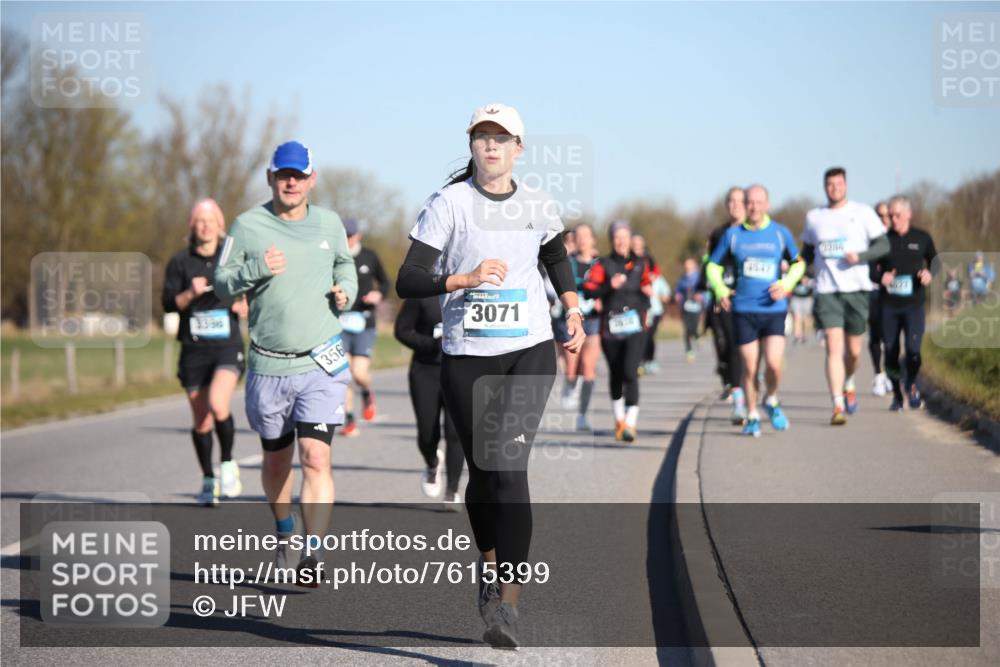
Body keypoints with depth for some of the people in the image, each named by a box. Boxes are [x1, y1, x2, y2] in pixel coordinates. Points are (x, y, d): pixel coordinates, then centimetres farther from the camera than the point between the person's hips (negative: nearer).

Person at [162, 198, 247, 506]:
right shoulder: (180, 262, 4)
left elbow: (252, 300, 15)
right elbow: (168, 304, 0)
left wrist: (243, 306, -7)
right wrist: (191, 294, -18)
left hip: (228, 347, -2)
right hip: (194, 350, 2)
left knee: (218, 404, -25)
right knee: (201, 421, 5)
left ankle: (228, 463, -2)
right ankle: (208, 481, 24)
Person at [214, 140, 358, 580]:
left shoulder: (329, 224, 7)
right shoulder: (248, 226, 0)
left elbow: (344, 263, 25)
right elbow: (221, 283, 2)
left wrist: (346, 291, 4)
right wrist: (257, 269, -16)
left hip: (322, 363, 0)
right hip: (268, 365, 0)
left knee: (316, 457, -14)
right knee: (276, 460, 14)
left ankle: (312, 557, -14)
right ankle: (284, 530, 42)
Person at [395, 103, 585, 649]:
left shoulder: (538, 207, 6)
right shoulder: (448, 204, -4)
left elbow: (557, 258, 28)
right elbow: (407, 281, -11)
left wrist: (573, 311, 19)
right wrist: (464, 279, -24)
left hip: (530, 353, 0)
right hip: (466, 358, 0)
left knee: (508, 466, -15)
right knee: (481, 471, 8)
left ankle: (508, 601, -16)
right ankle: (490, 564, 38)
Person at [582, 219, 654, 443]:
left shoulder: (640, 264, 10)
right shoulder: (603, 265, 2)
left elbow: (647, 288, 25)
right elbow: (588, 290, -9)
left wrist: (647, 294, 4)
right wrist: (609, 286, -22)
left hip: (635, 327, 0)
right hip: (610, 327, 0)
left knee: (630, 373, -15)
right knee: (615, 374, 14)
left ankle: (630, 424, -20)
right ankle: (619, 419, 34)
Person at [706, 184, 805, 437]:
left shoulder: (781, 233, 4)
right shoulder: (733, 234, 4)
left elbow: (798, 263, 15)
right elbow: (713, 265, 12)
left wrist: (786, 284, -3)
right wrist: (720, 289, -6)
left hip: (774, 310, 0)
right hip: (743, 310, 1)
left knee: (774, 364, -13)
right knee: (750, 367, 2)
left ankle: (771, 402, 17)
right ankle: (752, 417, 19)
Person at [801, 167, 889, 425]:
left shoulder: (862, 212, 4)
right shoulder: (813, 217, 11)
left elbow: (883, 245, 1)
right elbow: (808, 252, 22)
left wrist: (860, 256, -16)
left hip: (856, 289, 0)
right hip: (826, 291, 0)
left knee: (854, 350, 7)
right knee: (833, 348, -12)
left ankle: (848, 384, 39)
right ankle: (837, 406, -16)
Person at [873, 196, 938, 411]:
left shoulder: (922, 238, 5)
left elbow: (936, 263, 15)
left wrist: (930, 274, -7)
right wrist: (880, 277, -12)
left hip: (914, 305, -1)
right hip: (889, 306, 1)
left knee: (913, 348, -16)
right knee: (890, 352, 2)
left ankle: (912, 384, 13)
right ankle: (897, 395, 21)